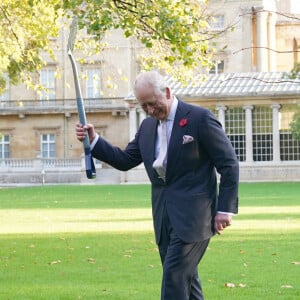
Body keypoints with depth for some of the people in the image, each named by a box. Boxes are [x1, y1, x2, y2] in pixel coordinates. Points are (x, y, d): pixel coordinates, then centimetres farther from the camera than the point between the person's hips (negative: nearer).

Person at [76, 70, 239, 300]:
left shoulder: (199, 118, -9)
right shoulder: (148, 126, 11)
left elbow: (229, 164, -8)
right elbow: (125, 160, 16)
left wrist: (225, 209, -12)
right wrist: (93, 140, 3)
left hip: (192, 214, -7)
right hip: (165, 217, 7)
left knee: (174, 276, -13)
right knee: (185, 279, 11)